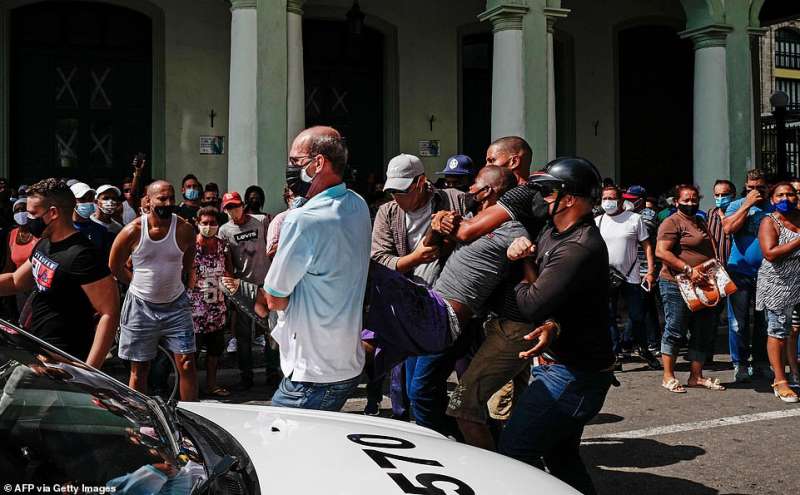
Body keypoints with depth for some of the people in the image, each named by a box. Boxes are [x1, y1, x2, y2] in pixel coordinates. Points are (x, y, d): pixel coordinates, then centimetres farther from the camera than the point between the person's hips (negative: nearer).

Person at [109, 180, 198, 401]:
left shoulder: (184, 229, -9)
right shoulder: (133, 231, -12)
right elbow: (115, 266, 3)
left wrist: (174, 281, 9)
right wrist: (141, 284, 3)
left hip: (176, 304, 1)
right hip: (141, 305, 0)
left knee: (186, 364, -3)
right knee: (139, 369, 7)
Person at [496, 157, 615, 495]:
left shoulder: (580, 249, -24)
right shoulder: (553, 233, 8)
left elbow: (532, 305, -26)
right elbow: (540, 283, 4)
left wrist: (521, 282, -5)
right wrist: (525, 257, -16)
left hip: (573, 376, -10)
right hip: (568, 368, 10)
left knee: (512, 450, -9)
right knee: (561, 455, 20)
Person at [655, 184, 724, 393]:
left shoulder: (700, 222, 18)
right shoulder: (672, 222, -9)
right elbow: (661, 252, -20)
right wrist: (688, 270, -24)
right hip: (678, 285, -9)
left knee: (703, 332, 11)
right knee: (675, 331, -2)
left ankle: (696, 376, 21)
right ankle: (668, 376, 7)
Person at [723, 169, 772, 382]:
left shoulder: (775, 207, 9)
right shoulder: (737, 206, 2)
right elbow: (728, 228, -16)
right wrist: (747, 204, -14)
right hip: (740, 271, -2)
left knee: (764, 321, 10)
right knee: (739, 321, -1)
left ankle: (761, 363, 21)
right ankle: (739, 364, 8)